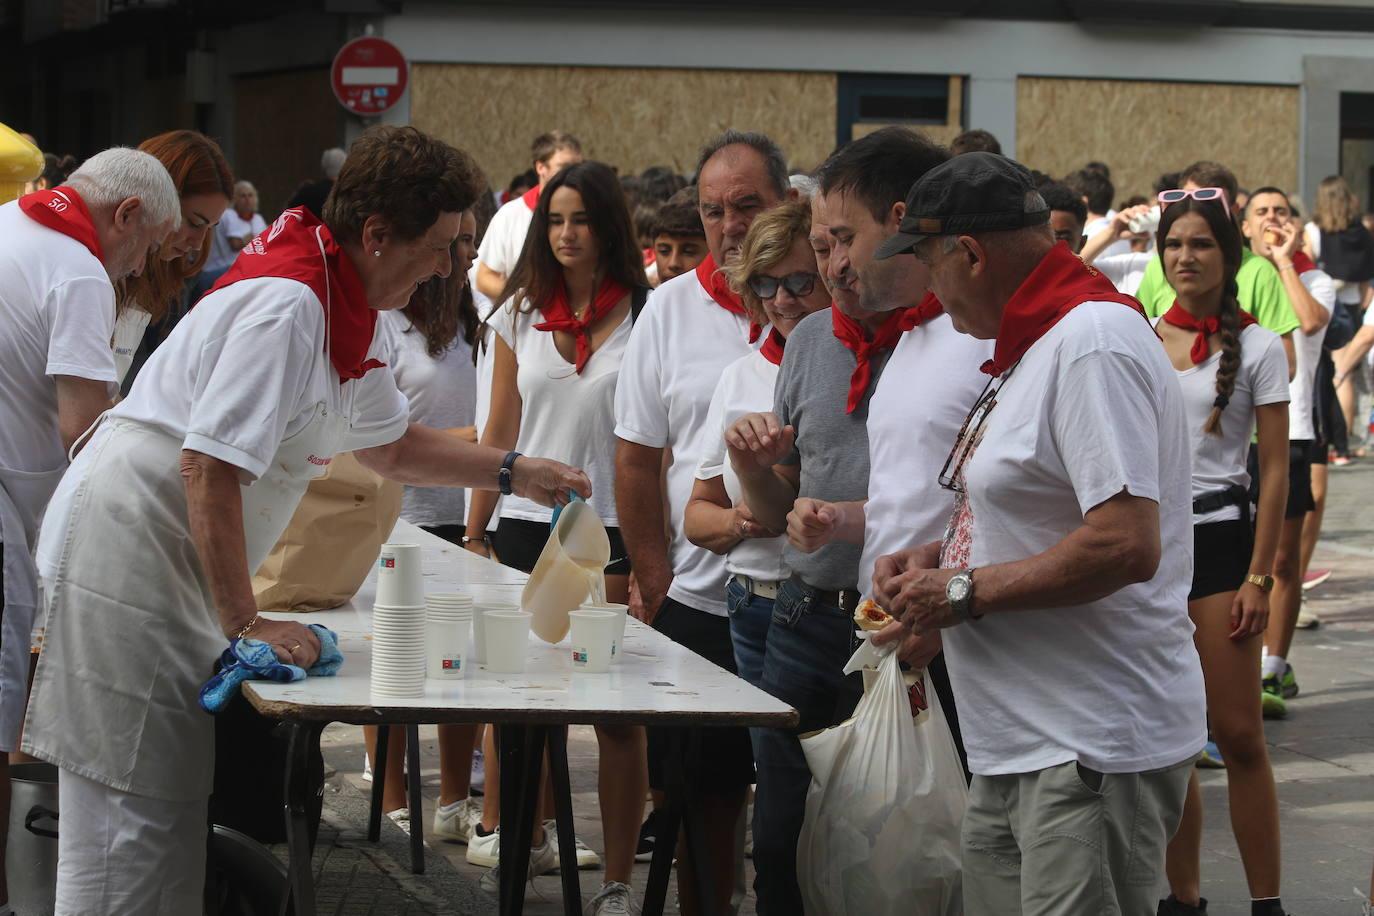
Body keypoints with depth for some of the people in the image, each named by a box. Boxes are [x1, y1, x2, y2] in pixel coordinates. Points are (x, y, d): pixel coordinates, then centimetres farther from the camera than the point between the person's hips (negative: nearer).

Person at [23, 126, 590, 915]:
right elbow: (208, 468, -25)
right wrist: (245, 623, -23)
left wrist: (515, 473, 18)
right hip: (122, 556, -10)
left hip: (169, 575, 10)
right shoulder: (288, 303, -21)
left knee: (169, 812, 12)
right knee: (130, 820, -7)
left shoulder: (346, 308, 12)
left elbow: (391, 443, 28)